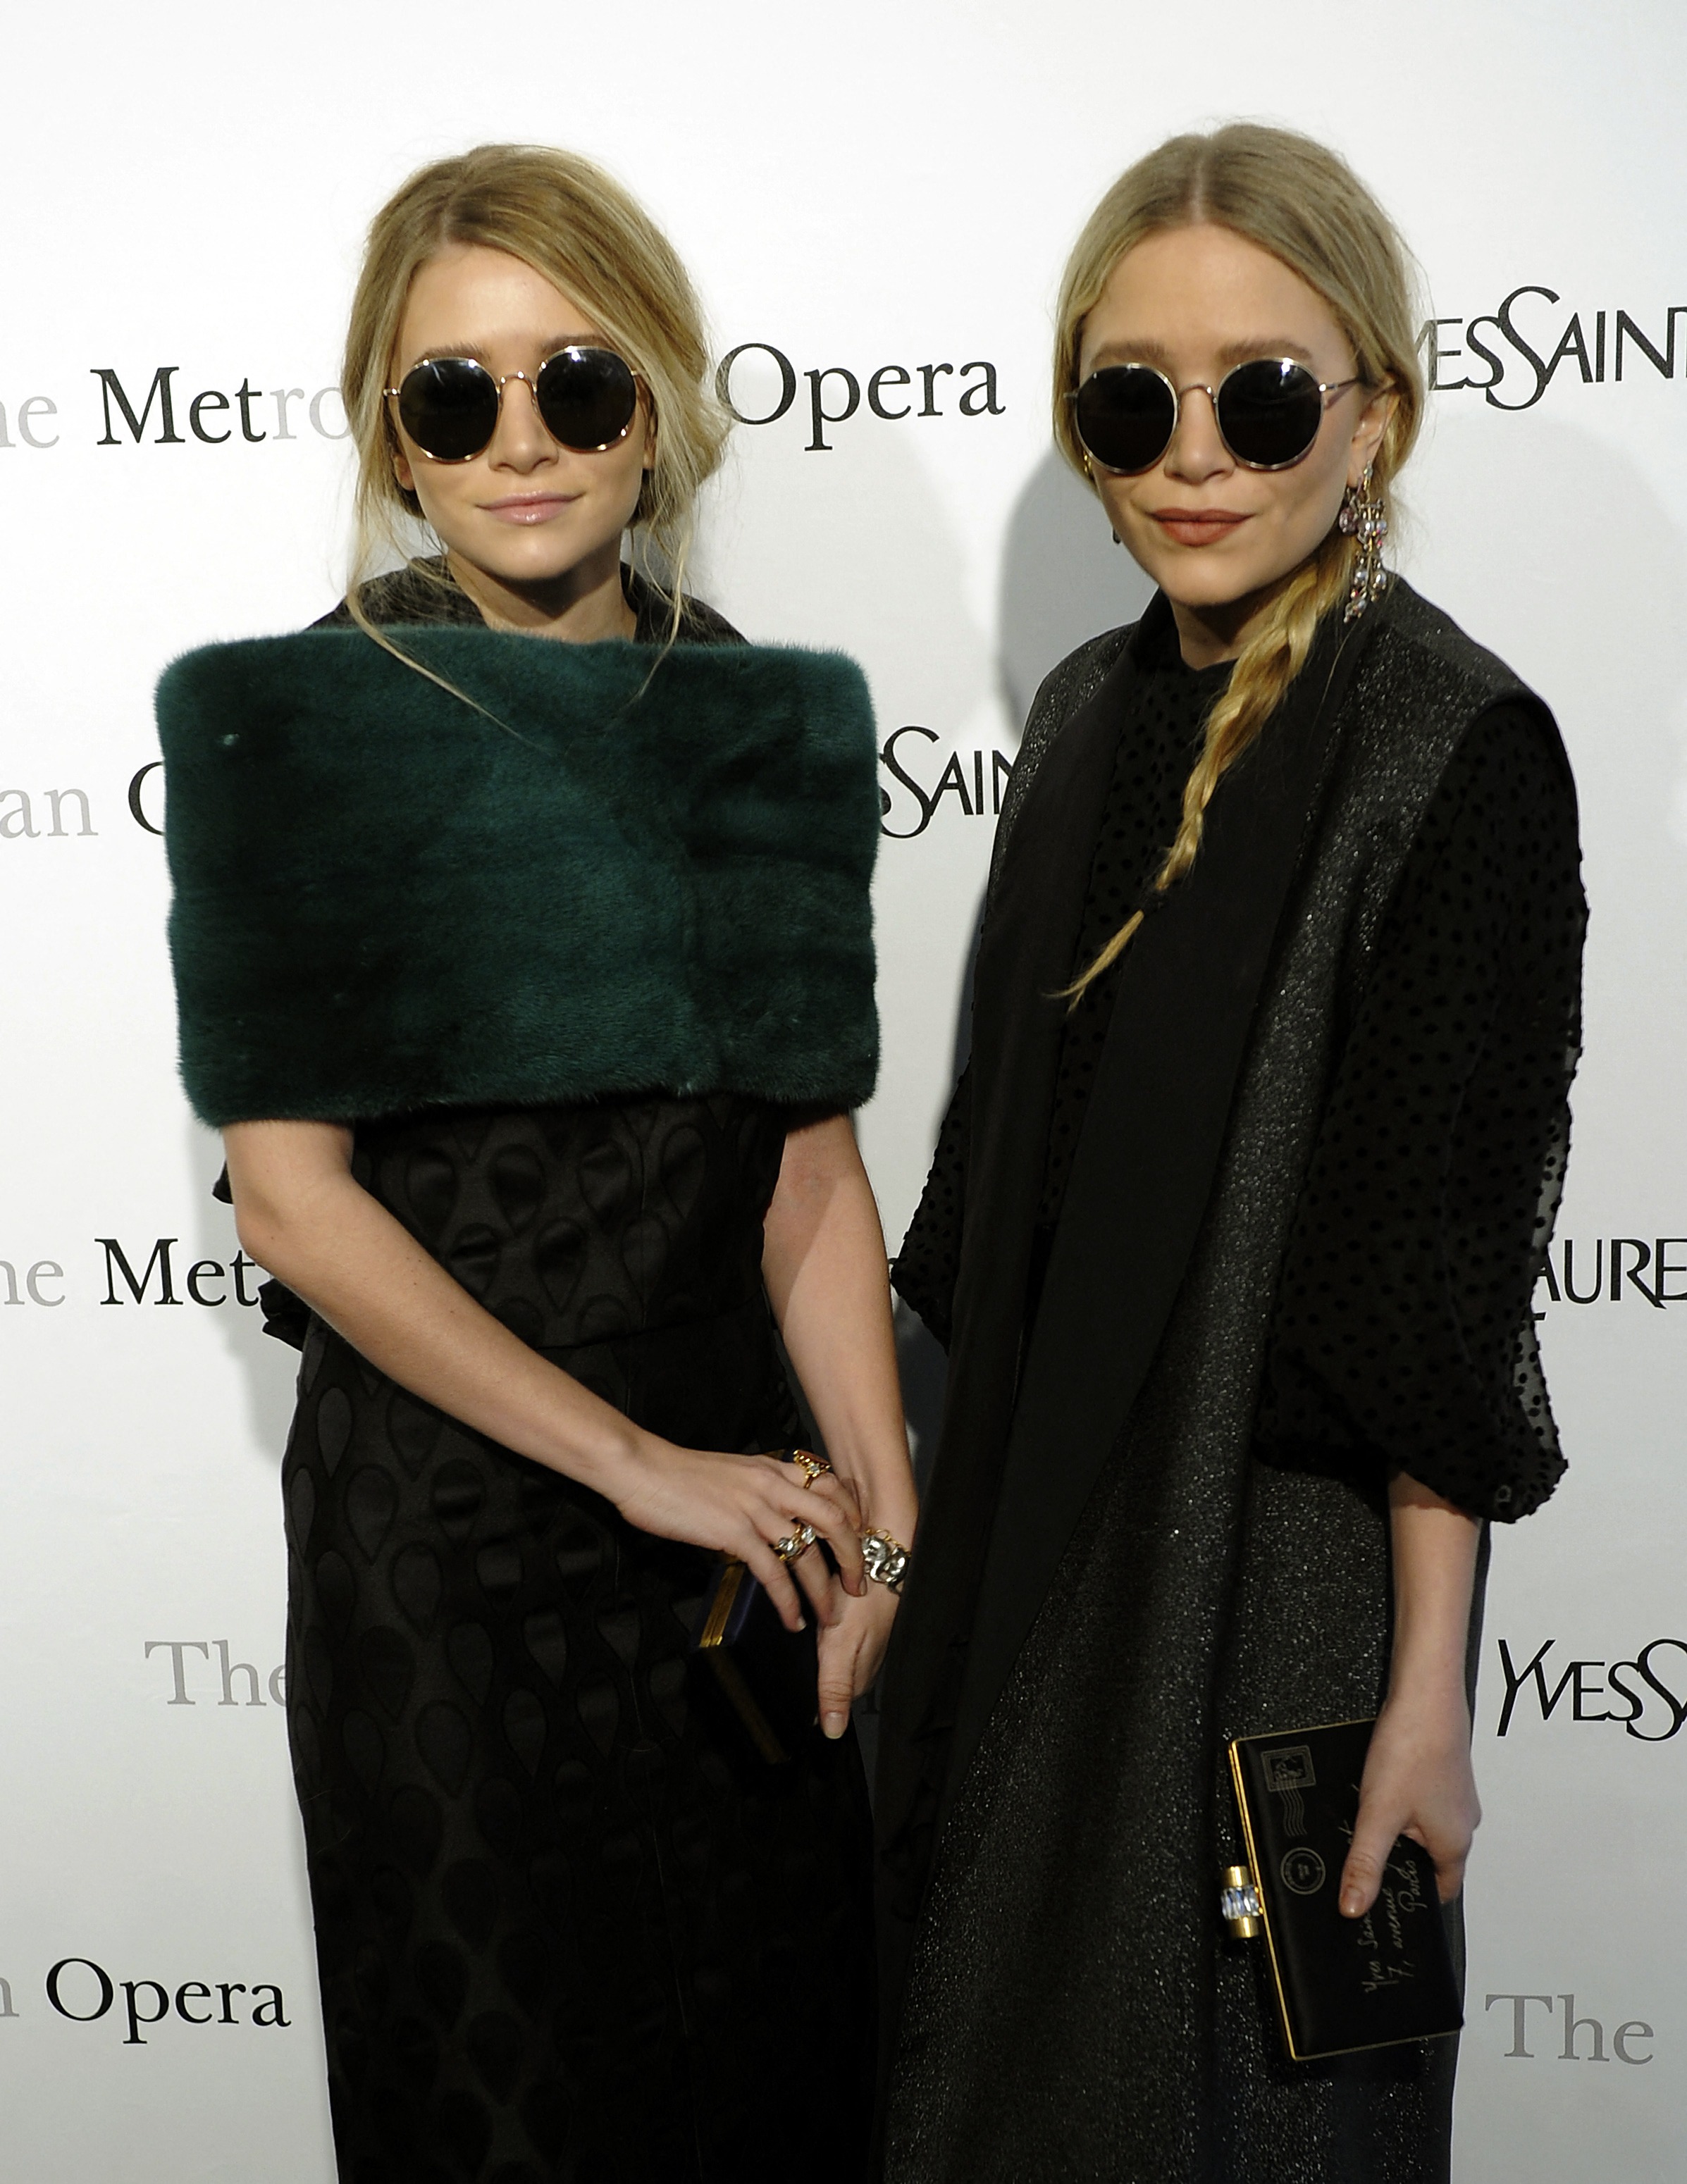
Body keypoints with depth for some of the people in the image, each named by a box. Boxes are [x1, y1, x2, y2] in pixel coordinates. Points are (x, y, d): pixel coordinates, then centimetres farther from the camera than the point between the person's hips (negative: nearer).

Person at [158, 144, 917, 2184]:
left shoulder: (767, 716, 3)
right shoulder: (295, 723, -9)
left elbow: (808, 1172, 3)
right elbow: (291, 1194, -14)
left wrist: (887, 1512, -5)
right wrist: (639, 1465, -14)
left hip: (739, 1506, 4)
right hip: (446, 1506, -4)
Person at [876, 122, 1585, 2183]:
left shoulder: (1454, 753, -16)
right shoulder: (1092, 713, 5)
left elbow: (1444, 1267, -17)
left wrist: (1427, 1686, -16)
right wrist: (962, 1510, 12)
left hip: (1283, 1560, -6)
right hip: (1033, 1534, 7)